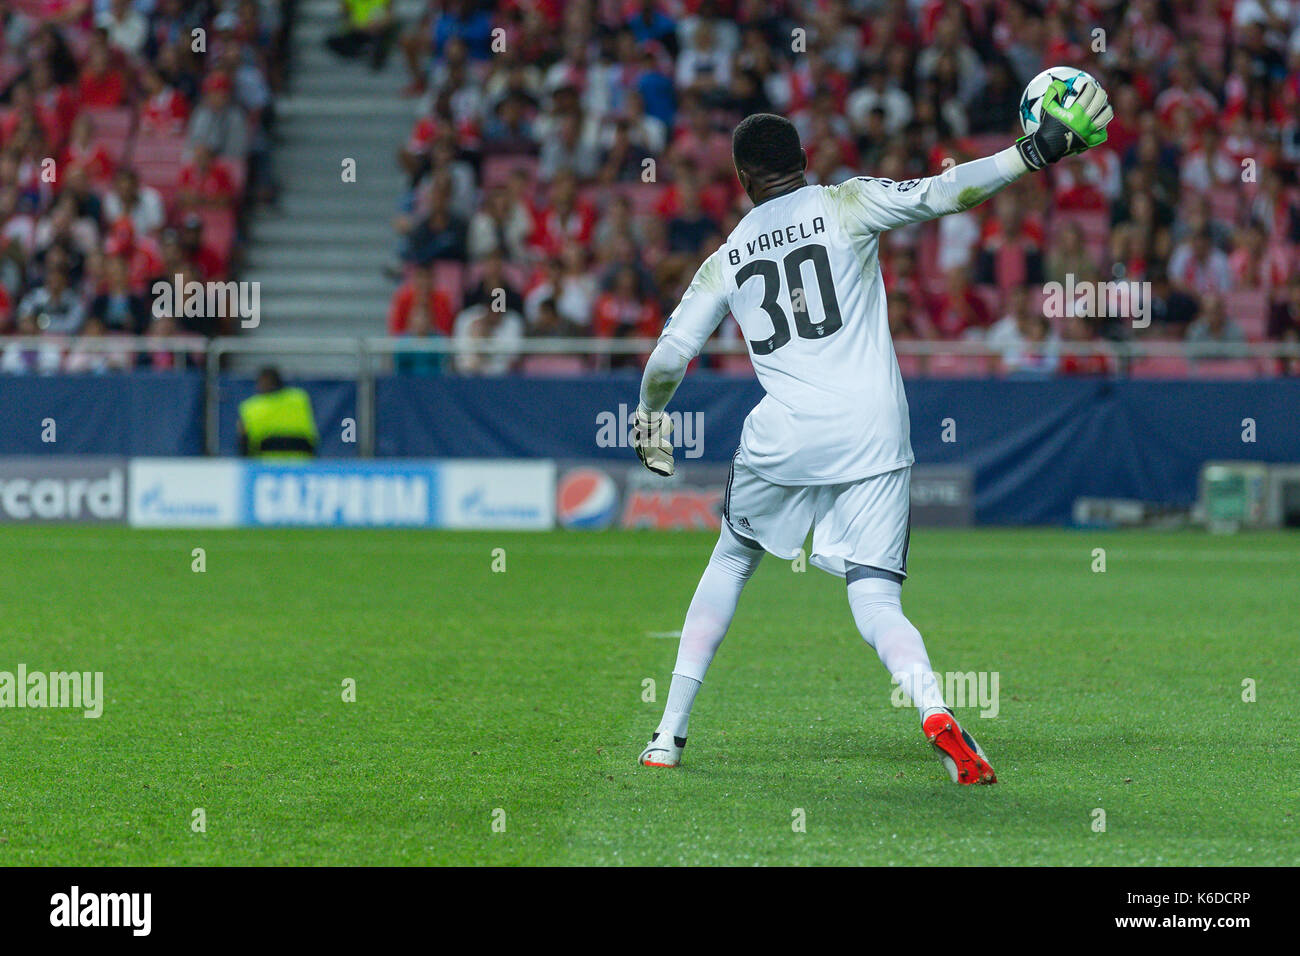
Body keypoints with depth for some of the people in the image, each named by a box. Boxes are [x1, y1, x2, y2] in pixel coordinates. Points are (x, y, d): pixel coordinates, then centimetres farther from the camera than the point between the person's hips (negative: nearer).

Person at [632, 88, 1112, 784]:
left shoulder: (724, 261, 12)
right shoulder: (846, 206, 6)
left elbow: (667, 359, 10)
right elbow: (940, 195, -9)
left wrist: (647, 422, 29)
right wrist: (1036, 152, -10)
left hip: (781, 439, 1)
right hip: (872, 436, -1)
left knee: (731, 561, 24)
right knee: (875, 600, -2)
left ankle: (669, 734, 21)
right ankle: (933, 708, -32)